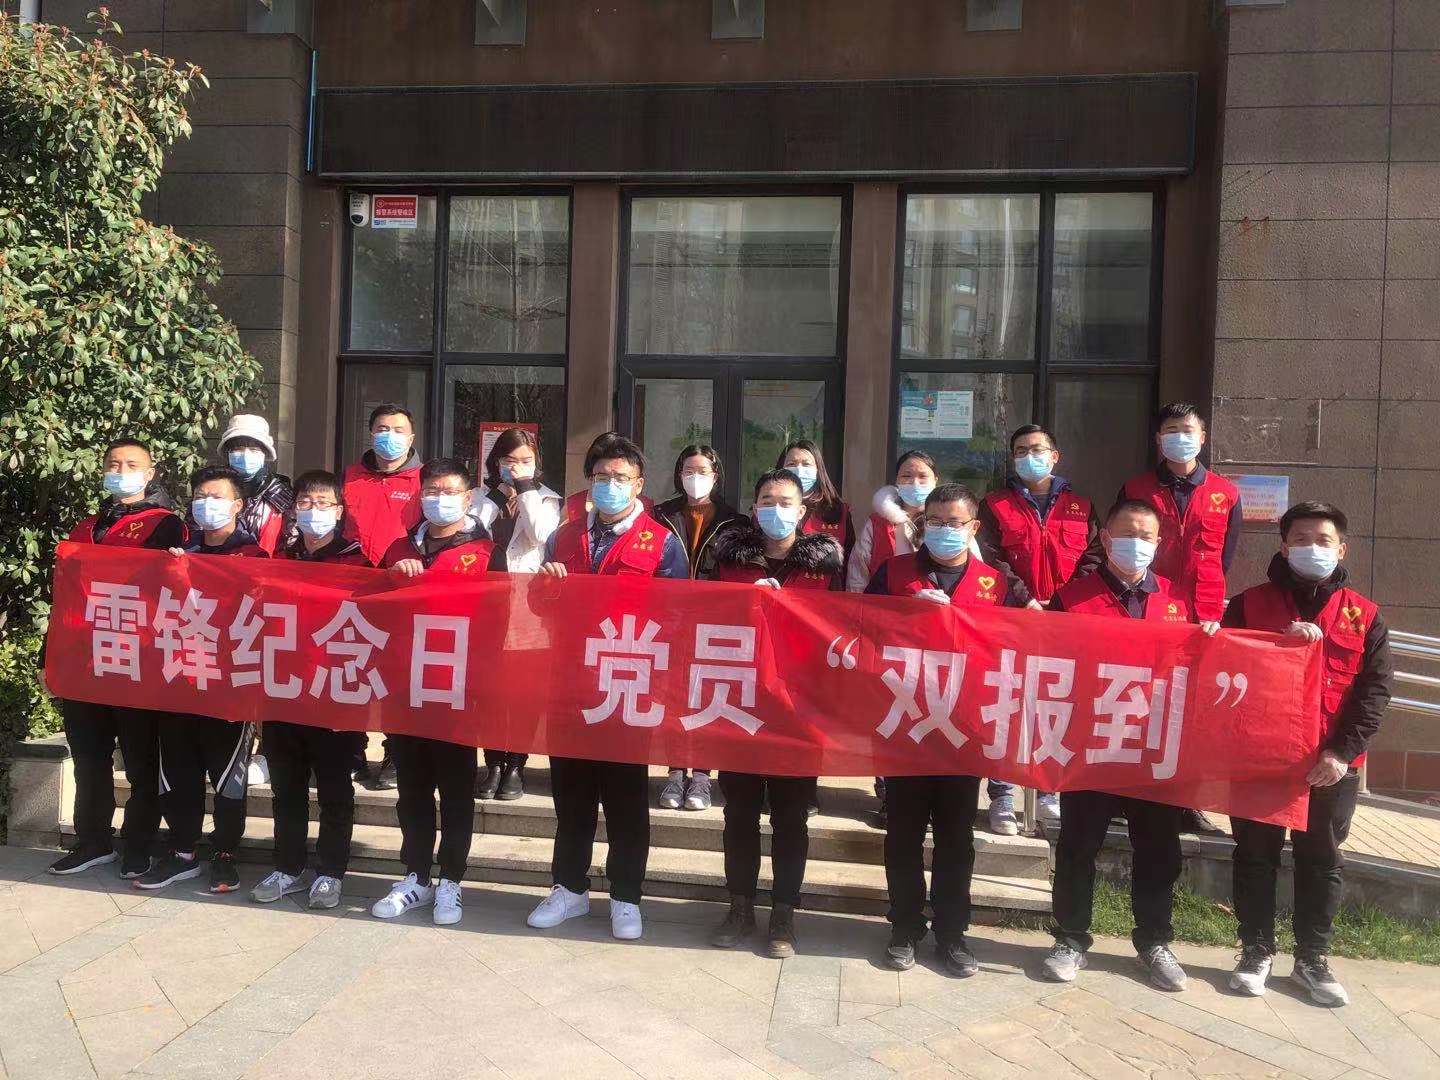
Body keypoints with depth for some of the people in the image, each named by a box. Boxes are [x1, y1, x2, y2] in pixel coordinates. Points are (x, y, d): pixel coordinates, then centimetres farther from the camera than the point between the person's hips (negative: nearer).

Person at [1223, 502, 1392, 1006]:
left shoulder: (1364, 615, 4)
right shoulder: (1249, 604, 2)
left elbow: (1375, 689, -2)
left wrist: (1343, 751, -12)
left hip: (1331, 765, 1)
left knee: (1322, 862, 11)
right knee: (1255, 857, 8)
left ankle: (1312, 960, 25)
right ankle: (1256, 952, 21)